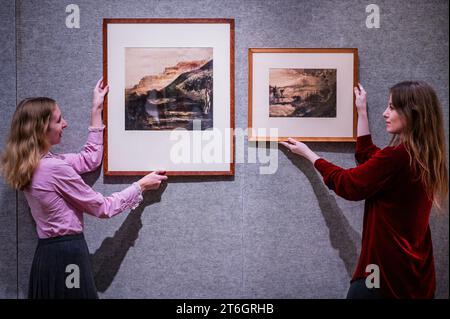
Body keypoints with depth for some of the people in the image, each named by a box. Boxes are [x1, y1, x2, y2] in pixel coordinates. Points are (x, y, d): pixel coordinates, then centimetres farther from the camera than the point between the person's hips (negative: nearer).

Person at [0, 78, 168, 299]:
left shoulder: (34, 164, 7)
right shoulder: (54, 168, -21)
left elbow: (89, 160, 16)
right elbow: (102, 208, -13)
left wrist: (97, 110, 17)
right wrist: (141, 186, -1)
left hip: (46, 253, 10)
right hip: (66, 255, -9)